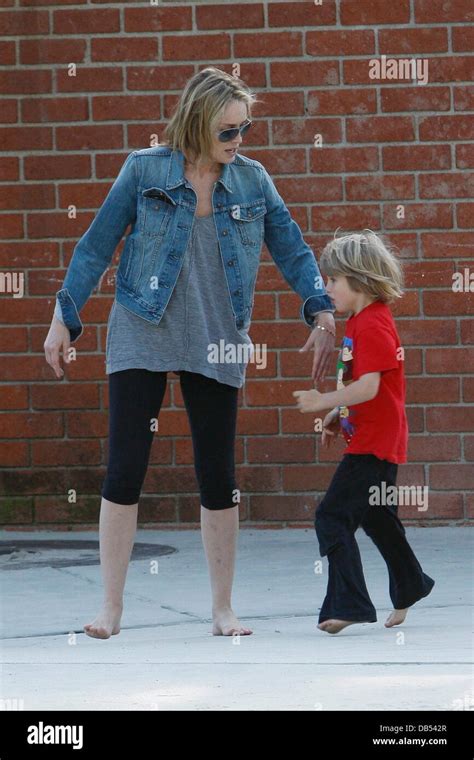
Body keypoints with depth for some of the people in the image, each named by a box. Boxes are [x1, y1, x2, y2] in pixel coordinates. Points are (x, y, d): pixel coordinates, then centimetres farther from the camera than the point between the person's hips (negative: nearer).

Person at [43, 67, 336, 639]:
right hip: (141, 338, -2)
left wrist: (321, 311, -5)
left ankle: (223, 611, 14)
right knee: (124, 470, -4)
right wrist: (64, 318, -2)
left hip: (215, 344, 2)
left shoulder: (252, 179, 3)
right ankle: (110, 609, 3)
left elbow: (291, 249, 7)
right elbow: (96, 247, 1)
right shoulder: (144, 171, -4)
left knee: (218, 476, 4)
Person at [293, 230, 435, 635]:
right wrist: (338, 415, 15)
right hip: (376, 439, 11)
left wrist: (323, 401, -24)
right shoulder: (361, 321, 13)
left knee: (333, 517, -14)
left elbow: (367, 388, -28)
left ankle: (348, 603, -16)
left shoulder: (372, 326, -19)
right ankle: (409, 589, 41)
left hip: (373, 444, -11)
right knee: (377, 517, 24)